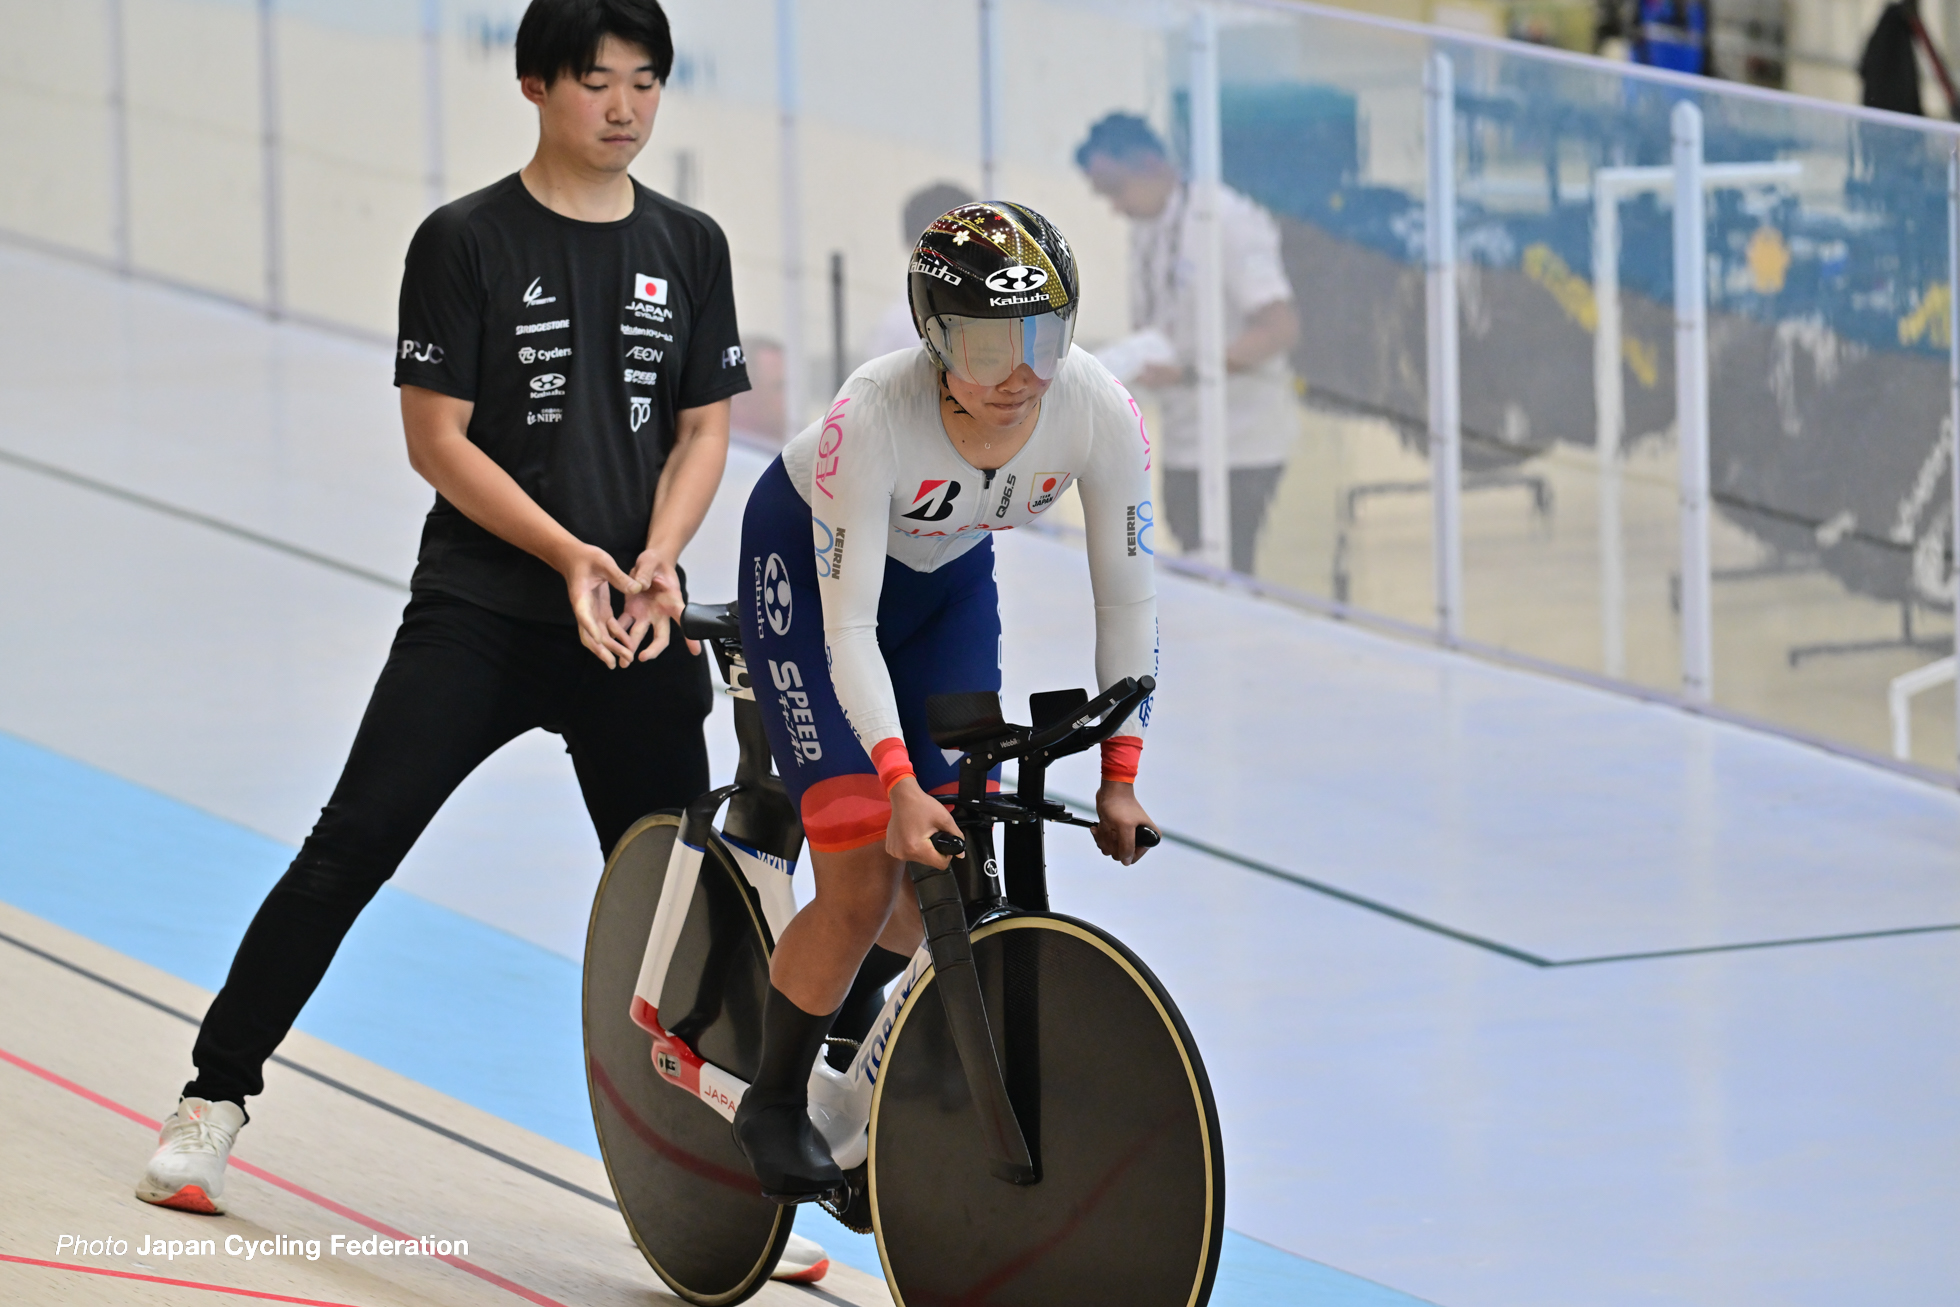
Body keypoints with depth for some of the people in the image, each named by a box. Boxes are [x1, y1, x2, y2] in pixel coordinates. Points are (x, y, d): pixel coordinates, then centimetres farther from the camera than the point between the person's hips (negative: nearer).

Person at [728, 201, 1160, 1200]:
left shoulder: (1102, 414, -29)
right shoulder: (873, 415, -39)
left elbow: (1127, 600, -16)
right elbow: (848, 626, -34)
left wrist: (1119, 775, -17)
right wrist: (899, 785, -43)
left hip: (948, 575, 4)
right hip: (808, 564, -4)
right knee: (866, 880, -13)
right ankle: (774, 1105, 10)